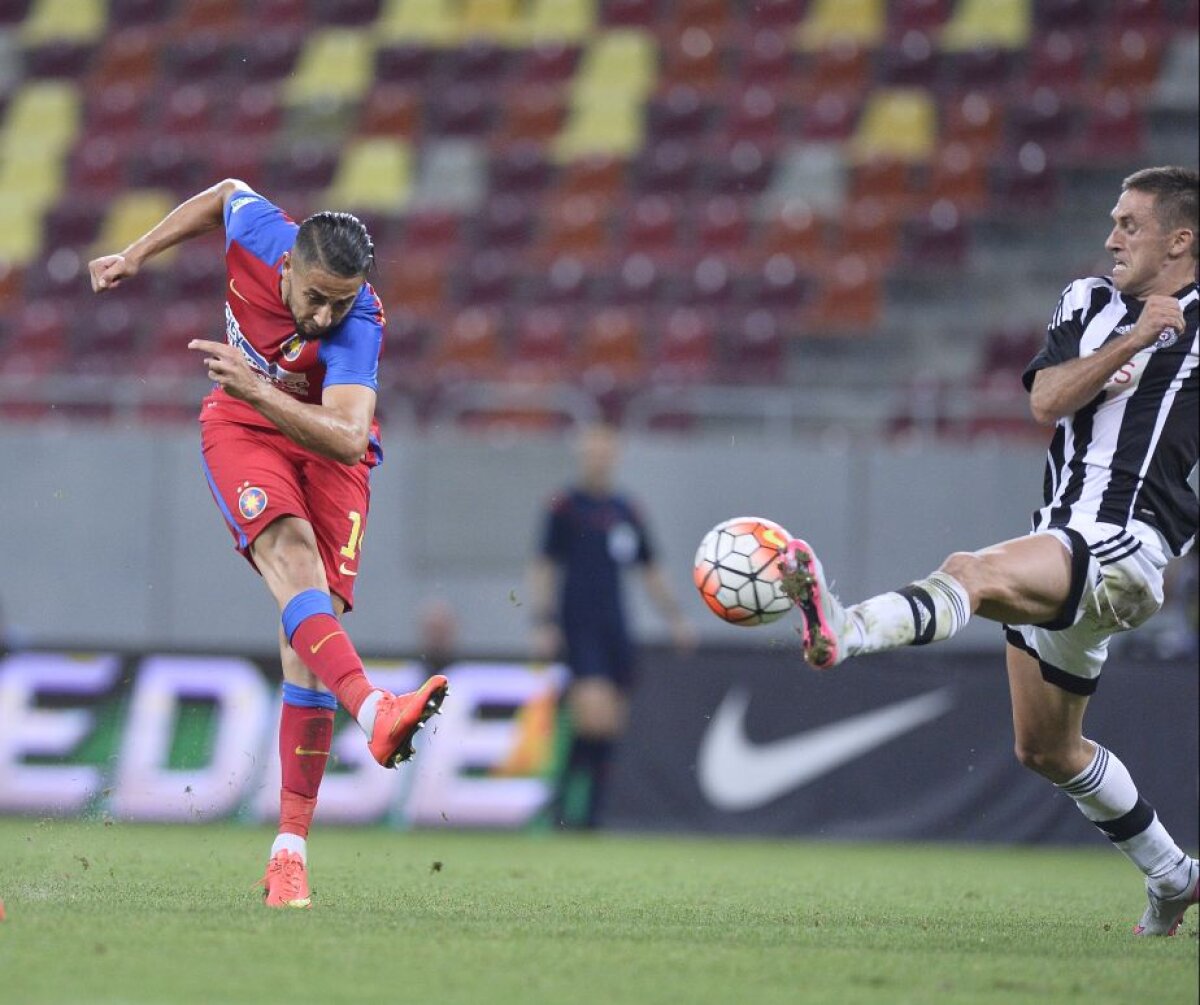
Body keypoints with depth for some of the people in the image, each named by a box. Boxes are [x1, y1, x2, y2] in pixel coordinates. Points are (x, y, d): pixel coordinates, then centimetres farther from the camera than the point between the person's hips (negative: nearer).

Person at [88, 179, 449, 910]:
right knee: (290, 550, -31)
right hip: (241, 426, 1)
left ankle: (291, 849, -7)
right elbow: (226, 193, 5)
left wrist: (259, 389, -55)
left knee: (310, 634, -12)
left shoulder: (359, 322, -31)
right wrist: (136, 256, 12)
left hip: (327, 447, -1)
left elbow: (348, 439, -44)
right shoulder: (256, 232, -21)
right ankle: (372, 711, -57)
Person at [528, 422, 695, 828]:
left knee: (612, 721, 3)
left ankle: (590, 811, 11)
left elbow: (650, 572, 21)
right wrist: (544, 624, -11)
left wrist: (675, 617, 13)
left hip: (614, 629, 6)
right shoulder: (564, 507, -1)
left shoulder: (626, 513, 14)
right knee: (595, 713, -21)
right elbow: (542, 569, -3)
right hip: (577, 627, -6)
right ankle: (565, 800, -6)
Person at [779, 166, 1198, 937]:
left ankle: (844, 632, -62)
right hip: (1059, 541, 8)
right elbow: (1048, 401, -2)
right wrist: (1137, 339, -10)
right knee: (1046, 751, 18)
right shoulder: (1088, 302, 15)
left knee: (973, 573, -36)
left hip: (1127, 548, -8)